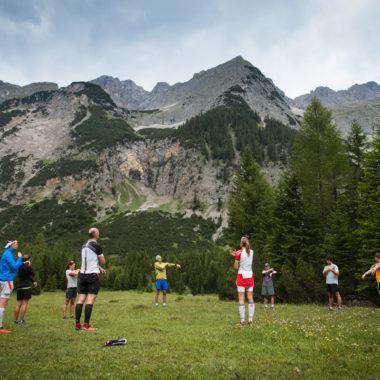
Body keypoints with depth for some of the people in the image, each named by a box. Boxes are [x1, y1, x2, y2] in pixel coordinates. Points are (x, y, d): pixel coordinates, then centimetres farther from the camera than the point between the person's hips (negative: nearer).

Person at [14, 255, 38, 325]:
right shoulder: (28, 267, -10)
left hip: (19, 287, 7)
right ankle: (21, 320, -5)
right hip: (26, 287, -7)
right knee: (25, 304, -4)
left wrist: (33, 281, 24)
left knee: (19, 304, 10)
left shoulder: (20, 267, 13)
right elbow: (33, 274, 5)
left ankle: (15, 320, 12)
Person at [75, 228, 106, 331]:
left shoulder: (84, 246, 13)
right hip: (93, 275, -7)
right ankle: (86, 325, -6)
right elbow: (103, 261, -4)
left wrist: (100, 268, 28)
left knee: (81, 299, 7)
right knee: (90, 300, -6)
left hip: (83, 274, 7)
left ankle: (77, 324, 9)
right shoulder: (96, 245, -9)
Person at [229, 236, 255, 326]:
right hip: (250, 277, 5)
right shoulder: (251, 252, 6)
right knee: (250, 298, 7)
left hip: (241, 276, -5)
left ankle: (242, 321, -4)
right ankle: (250, 320, 6)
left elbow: (235, 267, -7)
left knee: (241, 299, -2)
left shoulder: (239, 253, -10)